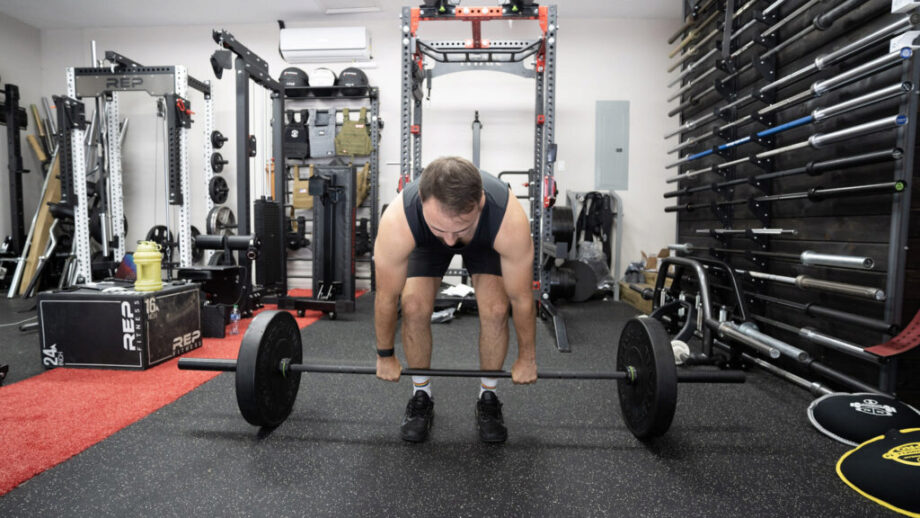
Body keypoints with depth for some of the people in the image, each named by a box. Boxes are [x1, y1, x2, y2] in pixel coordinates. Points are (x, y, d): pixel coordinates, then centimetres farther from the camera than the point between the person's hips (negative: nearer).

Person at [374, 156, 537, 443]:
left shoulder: (510, 220, -43)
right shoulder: (397, 221, -42)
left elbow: (521, 298, -26)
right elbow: (387, 297, -24)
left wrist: (527, 357, -12)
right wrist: (385, 356, -10)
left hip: (486, 242, 0)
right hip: (426, 244, 1)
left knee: (495, 309, -19)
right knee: (414, 307, -19)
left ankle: (488, 397, 6)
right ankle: (421, 396, 6)